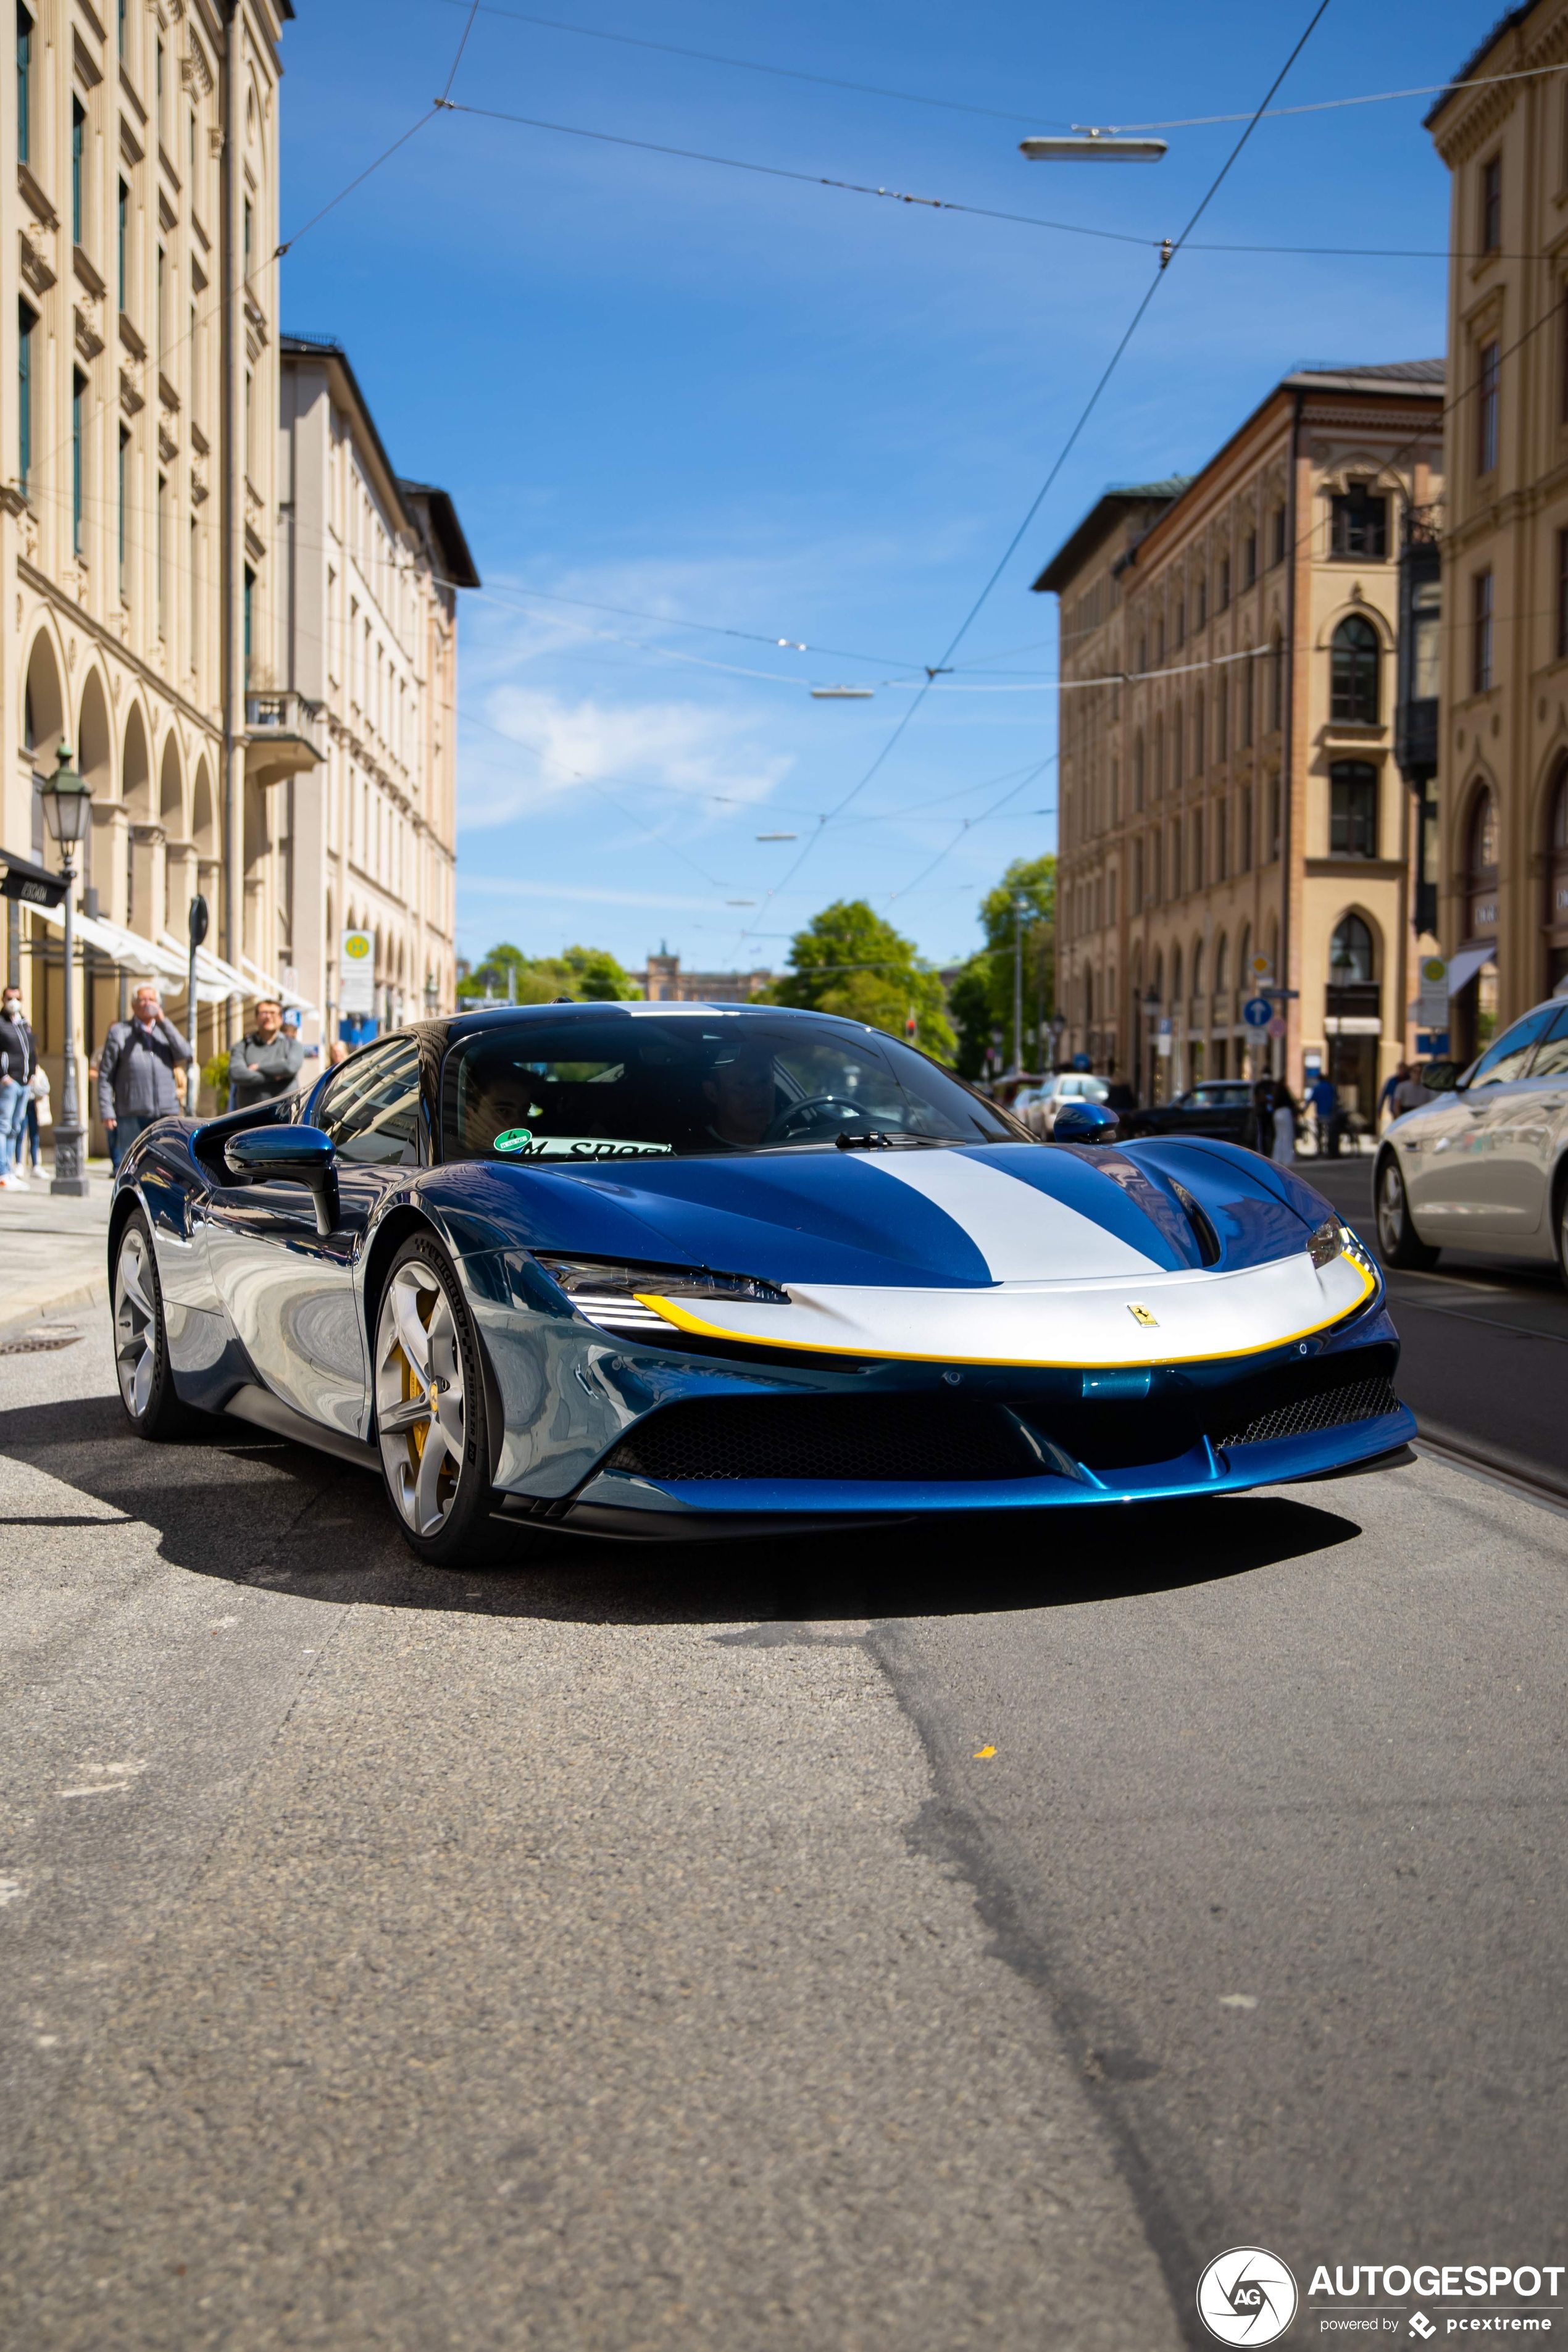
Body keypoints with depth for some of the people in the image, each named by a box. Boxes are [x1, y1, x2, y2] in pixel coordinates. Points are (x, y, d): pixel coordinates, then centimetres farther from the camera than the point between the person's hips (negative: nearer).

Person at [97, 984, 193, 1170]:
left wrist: (163, 1021, -6)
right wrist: (107, 1112, -6)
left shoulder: (165, 1031, 16)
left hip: (165, 1113, 3)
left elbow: (185, 1055, -4)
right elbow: (105, 1075, 3)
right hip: (131, 1114, -3)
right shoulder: (120, 1032, 7)